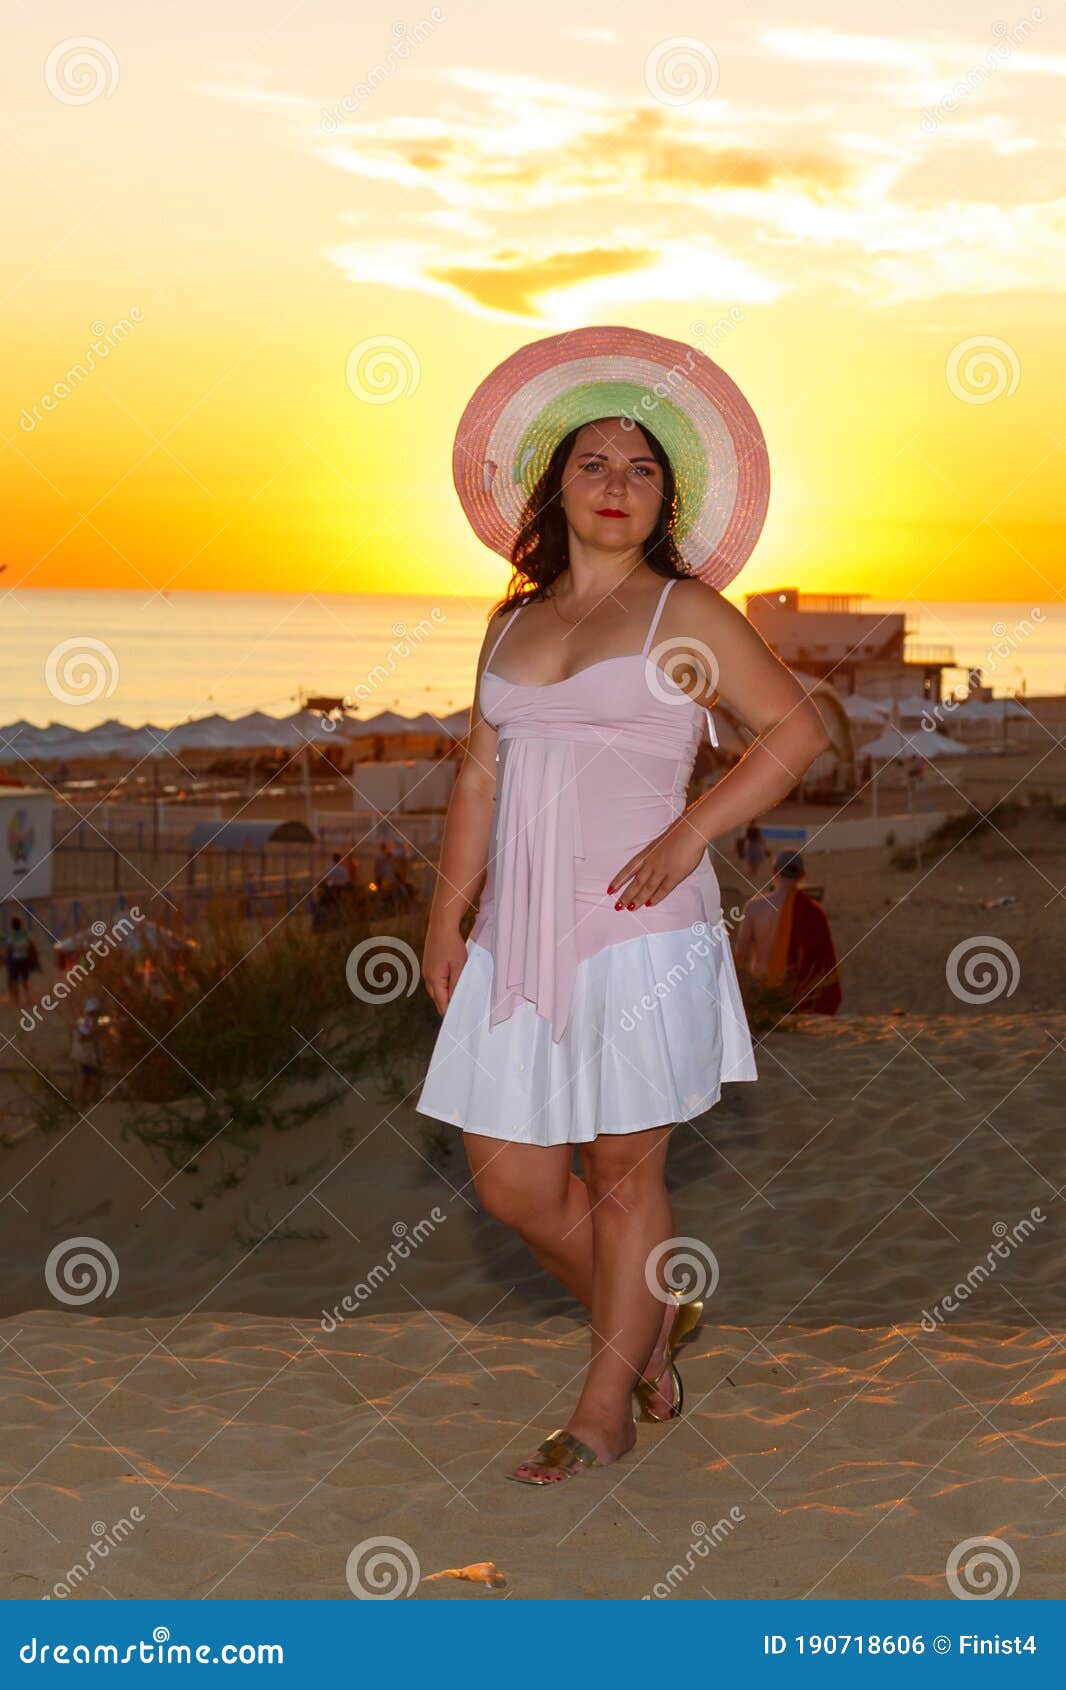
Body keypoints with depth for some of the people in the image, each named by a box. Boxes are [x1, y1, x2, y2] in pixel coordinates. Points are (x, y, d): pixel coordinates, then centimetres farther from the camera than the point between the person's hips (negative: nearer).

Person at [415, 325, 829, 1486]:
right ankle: (653, 1319, 30)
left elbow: (796, 727, -1)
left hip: (640, 927, -5)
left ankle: (605, 1412, 15)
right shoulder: (514, 622, 16)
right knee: (508, 1178, 6)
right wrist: (447, 915, 11)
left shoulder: (684, 611, 2)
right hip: (520, 936, 5)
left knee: (624, 1172, 1)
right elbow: (479, 779, 17)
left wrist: (691, 832, -11)